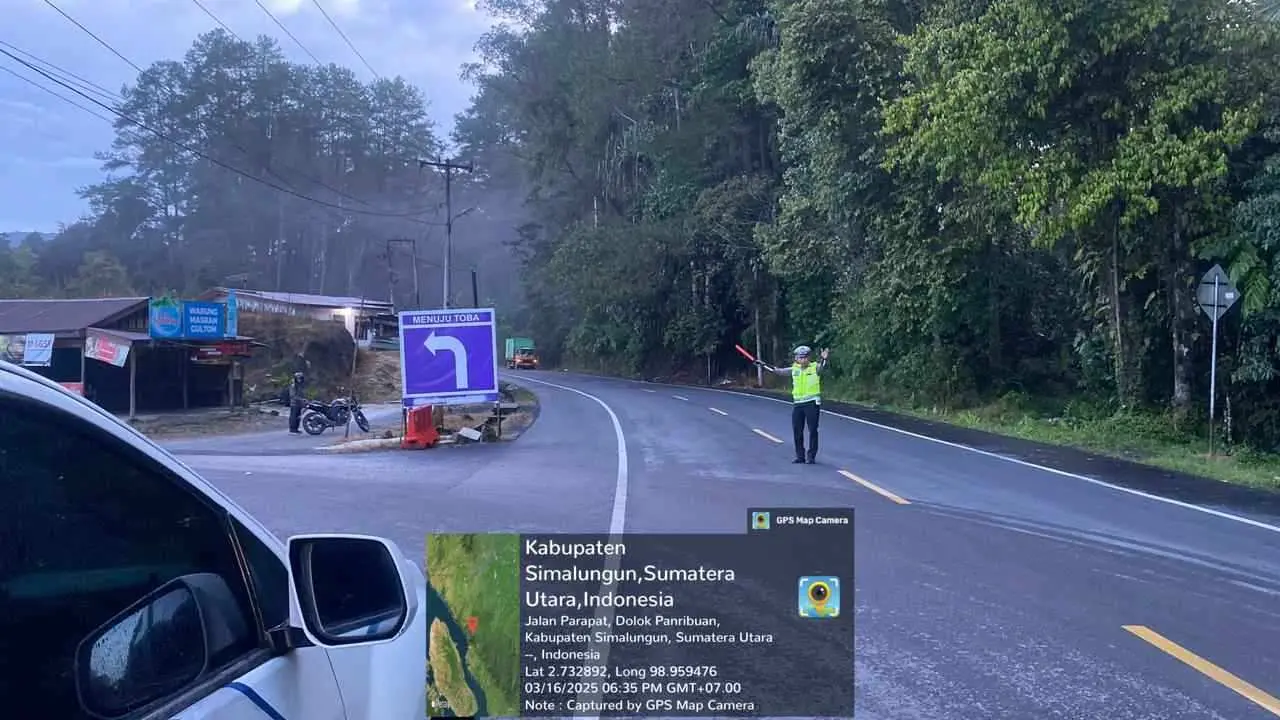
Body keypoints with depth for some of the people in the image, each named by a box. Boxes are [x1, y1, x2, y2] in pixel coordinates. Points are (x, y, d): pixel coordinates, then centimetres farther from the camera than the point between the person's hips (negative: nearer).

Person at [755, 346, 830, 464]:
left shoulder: (815, 368, -4)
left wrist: (824, 359, -47)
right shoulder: (794, 369, 9)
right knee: (797, 431, 7)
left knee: (813, 430, -2)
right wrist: (763, 364, 18)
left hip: (812, 403, -5)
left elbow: (823, 367, -25)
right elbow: (778, 371, 17)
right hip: (797, 404, 5)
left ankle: (811, 456, 5)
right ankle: (800, 456, 16)